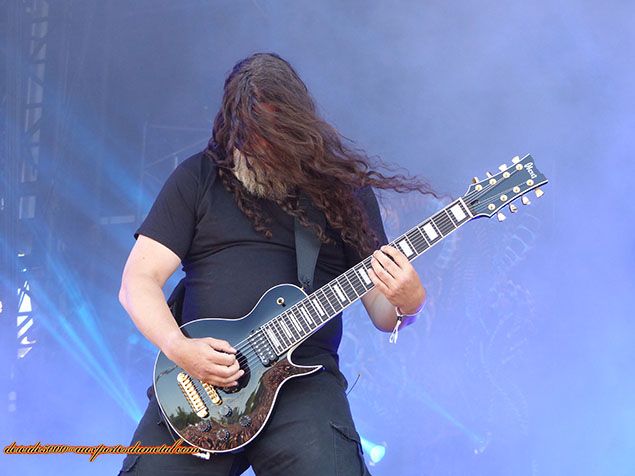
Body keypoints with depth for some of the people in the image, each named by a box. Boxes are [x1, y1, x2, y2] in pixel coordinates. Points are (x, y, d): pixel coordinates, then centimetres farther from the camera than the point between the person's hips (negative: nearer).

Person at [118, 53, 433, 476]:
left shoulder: (345, 188, 11)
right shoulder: (198, 178, 9)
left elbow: (381, 312, 11)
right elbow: (138, 282, 5)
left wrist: (406, 303, -13)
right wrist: (178, 347, -13)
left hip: (304, 375, -1)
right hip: (200, 367, 1)